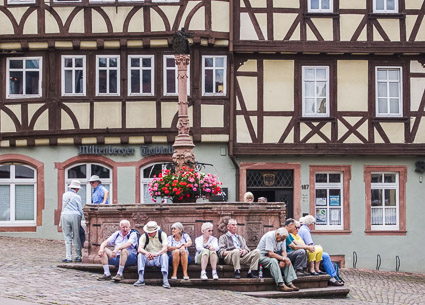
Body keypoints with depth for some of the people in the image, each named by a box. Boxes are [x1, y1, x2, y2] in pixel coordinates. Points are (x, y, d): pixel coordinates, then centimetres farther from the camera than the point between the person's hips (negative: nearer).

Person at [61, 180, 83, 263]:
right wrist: (80, 219, 15)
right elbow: (80, 210, 2)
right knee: (76, 237, 6)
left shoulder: (65, 195, 10)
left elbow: (63, 207, 14)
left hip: (64, 215, 2)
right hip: (75, 216, -2)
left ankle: (68, 257, -3)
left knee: (67, 238, 3)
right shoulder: (77, 197, -1)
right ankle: (78, 257, 8)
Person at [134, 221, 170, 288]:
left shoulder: (162, 234, -7)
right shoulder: (144, 236, -4)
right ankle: (141, 279, -31)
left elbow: (165, 248, -20)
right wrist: (147, 253, -43)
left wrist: (157, 254, -42)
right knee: (140, 255, -27)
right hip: (148, 260, 1)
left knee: (164, 255, -33)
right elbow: (140, 249, -19)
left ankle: (165, 280, -39)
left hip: (159, 258, -1)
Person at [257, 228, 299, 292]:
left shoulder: (282, 238, 0)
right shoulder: (269, 236, -24)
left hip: (274, 255, 7)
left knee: (287, 260, -14)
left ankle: (290, 283, -21)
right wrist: (283, 258, -28)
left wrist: (283, 261, -20)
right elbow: (271, 254, -29)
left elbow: (284, 251, 1)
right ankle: (281, 285, -41)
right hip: (262, 255, -7)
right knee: (273, 261, -36)